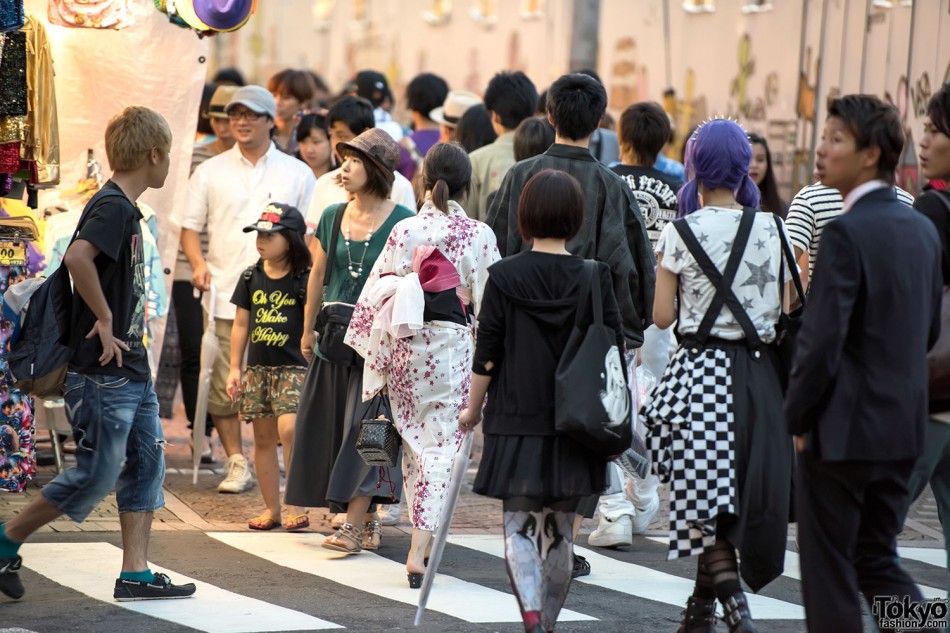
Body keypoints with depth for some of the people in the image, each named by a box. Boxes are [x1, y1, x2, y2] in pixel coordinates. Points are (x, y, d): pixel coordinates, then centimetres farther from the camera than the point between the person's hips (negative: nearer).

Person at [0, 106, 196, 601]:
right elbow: (77, 257, -35)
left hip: (132, 368, 10)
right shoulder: (112, 207, -17)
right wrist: (104, 320, -26)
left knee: (147, 462, 8)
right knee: (96, 475, -4)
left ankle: (135, 574, 10)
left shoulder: (124, 208, 13)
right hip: (103, 372, -10)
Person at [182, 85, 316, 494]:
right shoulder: (211, 172, 12)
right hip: (226, 294, 1)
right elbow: (190, 226, 13)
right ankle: (236, 464, 6)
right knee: (224, 384, -3)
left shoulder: (297, 174, 10)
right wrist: (198, 263, -6)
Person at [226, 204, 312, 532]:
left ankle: (297, 507, -10)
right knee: (263, 437, 7)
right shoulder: (251, 278, 8)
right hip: (258, 367, 5)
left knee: (288, 430, -19)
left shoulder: (303, 280, -5)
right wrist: (235, 368, 10)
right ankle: (272, 508, 16)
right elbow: (241, 324, 13)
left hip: (293, 367, -5)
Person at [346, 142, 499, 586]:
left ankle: (424, 538, 25)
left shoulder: (404, 231, 0)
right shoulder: (479, 236, -5)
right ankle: (420, 552, -13)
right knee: (441, 445, -2)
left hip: (405, 345, 2)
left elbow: (376, 295, 0)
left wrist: (376, 359, 7)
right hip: (452, 348, -2)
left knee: (414, 440, 17)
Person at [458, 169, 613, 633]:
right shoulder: (594, 278, -3)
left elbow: (486, 356, -4)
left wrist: (473, 410, 10)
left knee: (519, 523, 2)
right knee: (559, 528, 14)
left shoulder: (505, 276, -6)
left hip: (517, 421, -2)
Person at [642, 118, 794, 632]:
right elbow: (788, 311, 4)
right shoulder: (772, 229, 1)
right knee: (744, 490, 14)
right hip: (759, 372, 4)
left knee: (705, 496, 0)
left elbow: (663, 316, -5)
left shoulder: (680, 233, -8)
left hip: (702, 368, -4)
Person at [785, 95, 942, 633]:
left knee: (829, 568, 4)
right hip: (905, 427, 8)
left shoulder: (846, 234, -18)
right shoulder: (923, 229, 7)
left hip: (845, 427, -8)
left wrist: (798, 418, -8)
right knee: (876, 558, 17)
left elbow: (821, 340, -20)